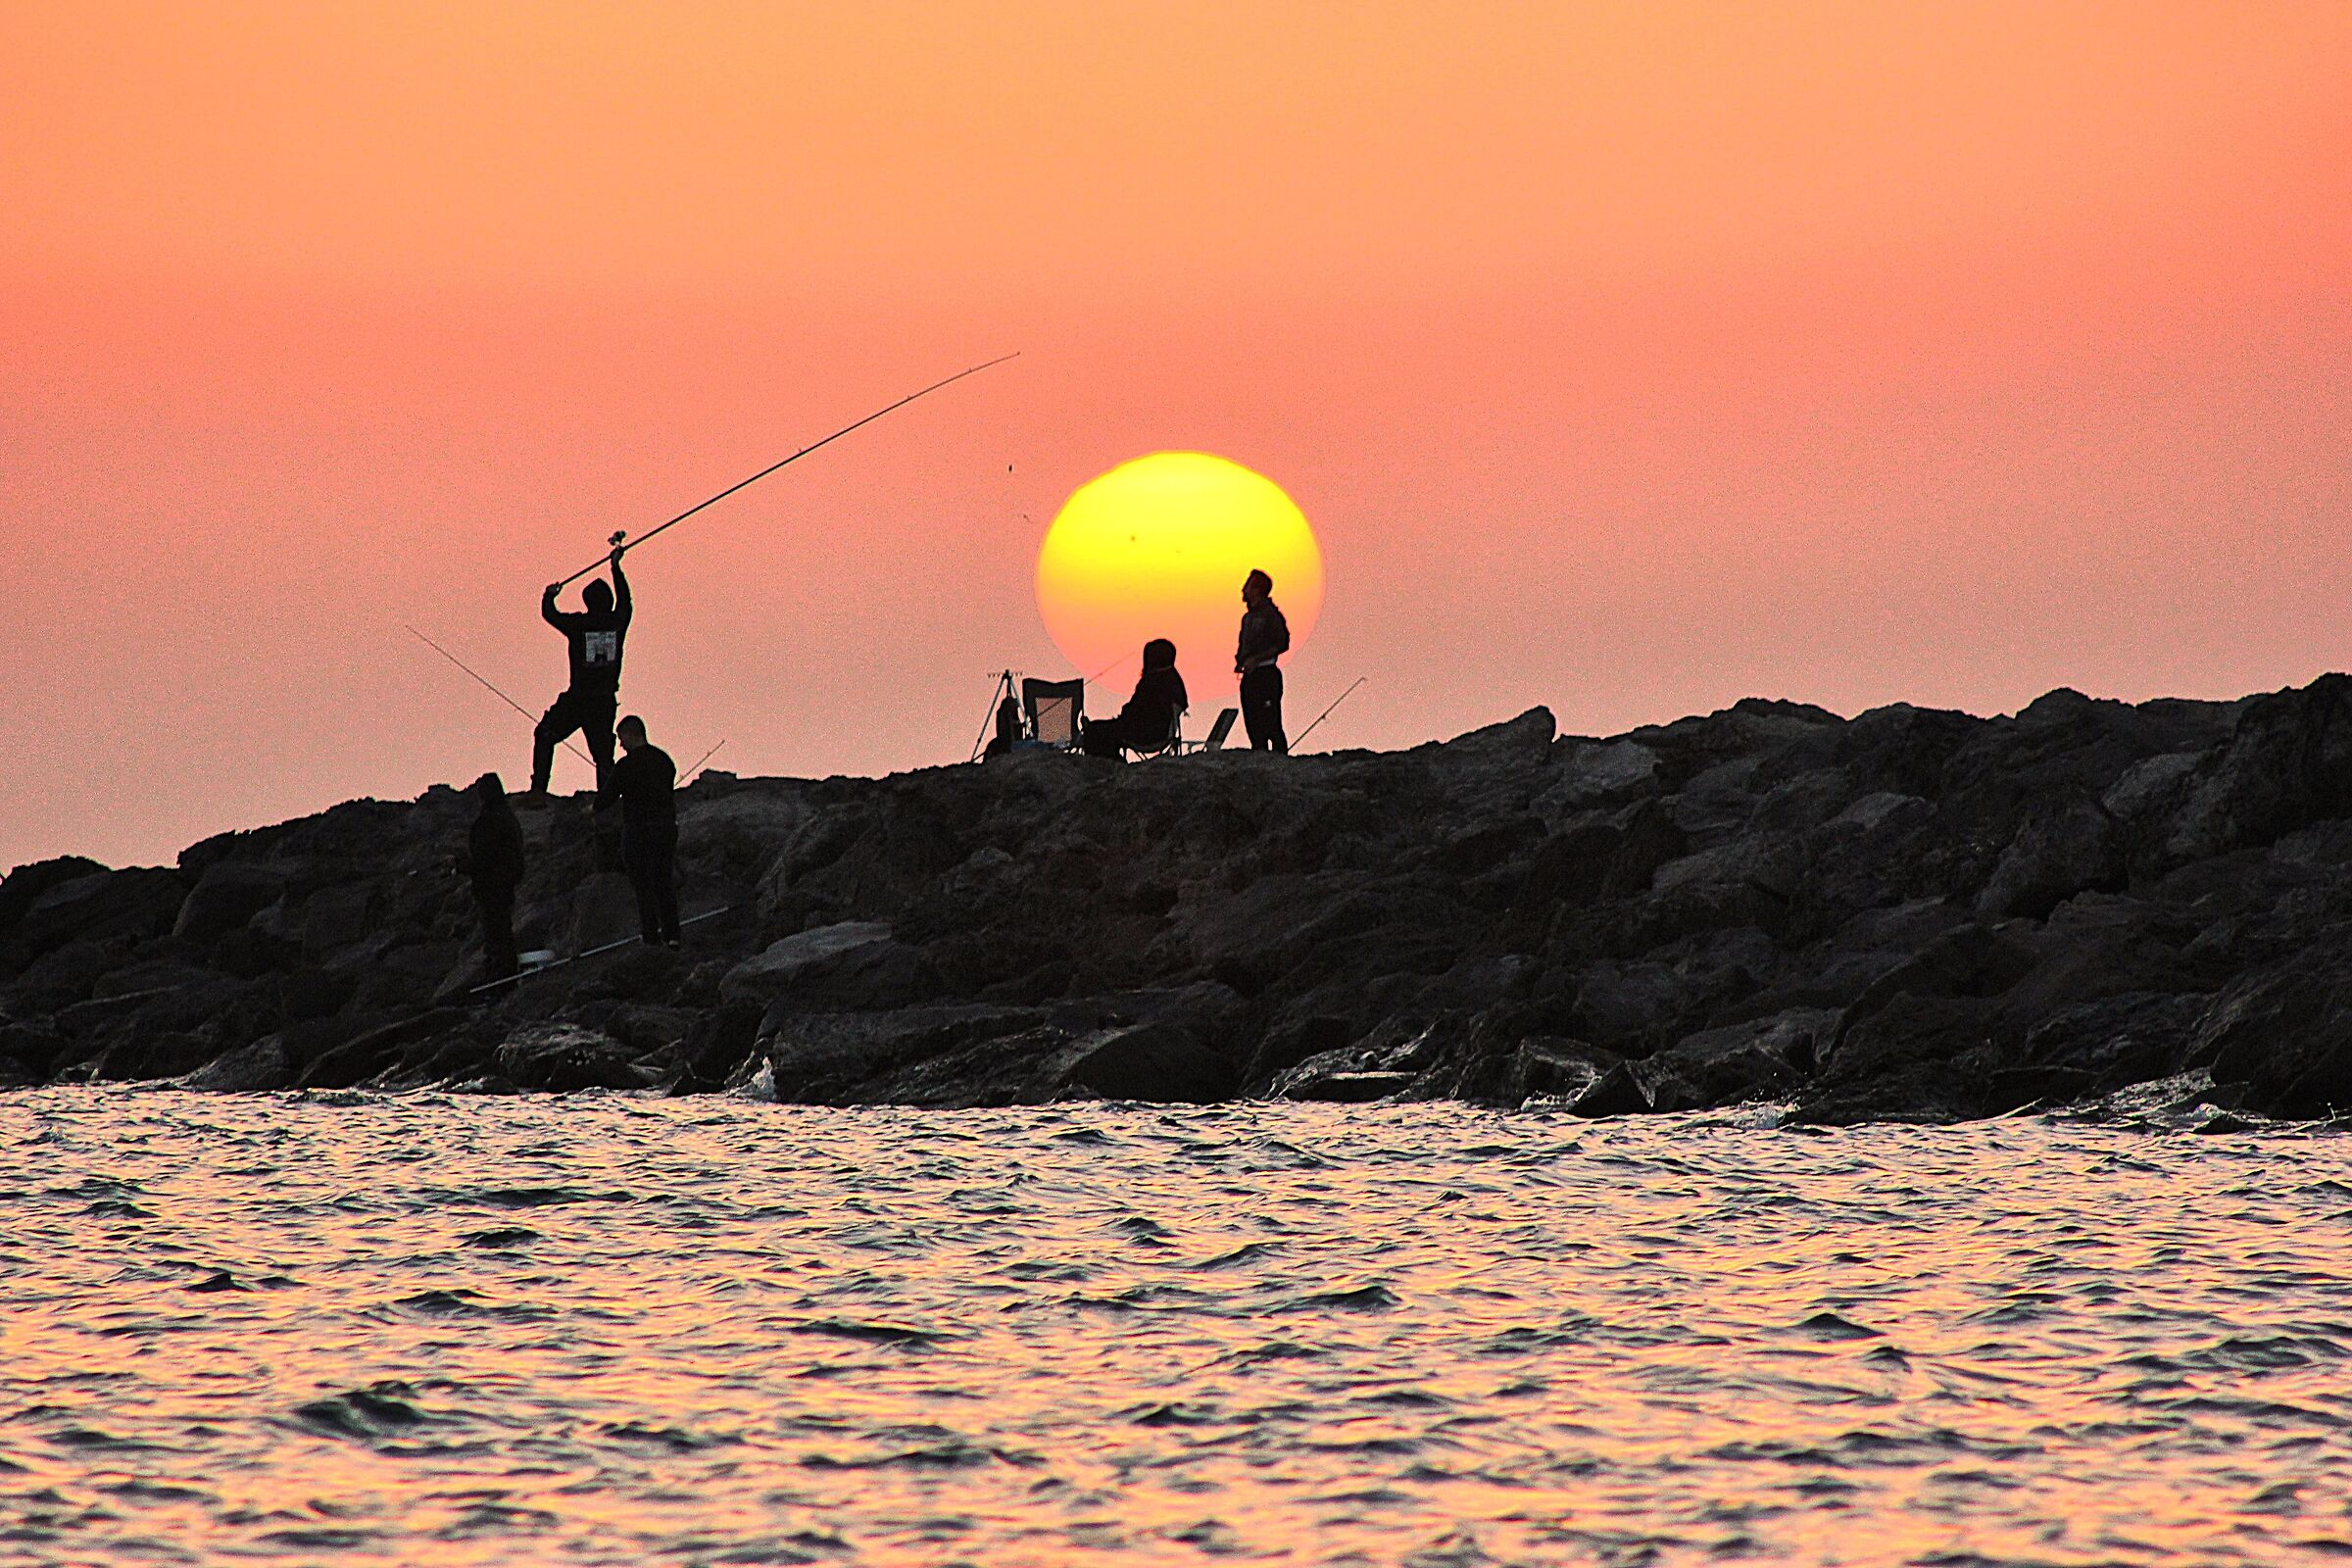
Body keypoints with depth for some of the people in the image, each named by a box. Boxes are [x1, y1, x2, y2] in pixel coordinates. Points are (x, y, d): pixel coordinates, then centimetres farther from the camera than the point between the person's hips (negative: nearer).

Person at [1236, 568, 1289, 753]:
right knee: (1253, 724, 8)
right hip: (1249, 675, 9)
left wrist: (1256, 659, -17)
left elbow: (1283, 644, -12)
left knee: (1270, 725, -13)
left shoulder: (1270, 614, -7)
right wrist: (1239, 661, 7)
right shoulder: (1248, 617, 18)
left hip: (1266, 674, -9)